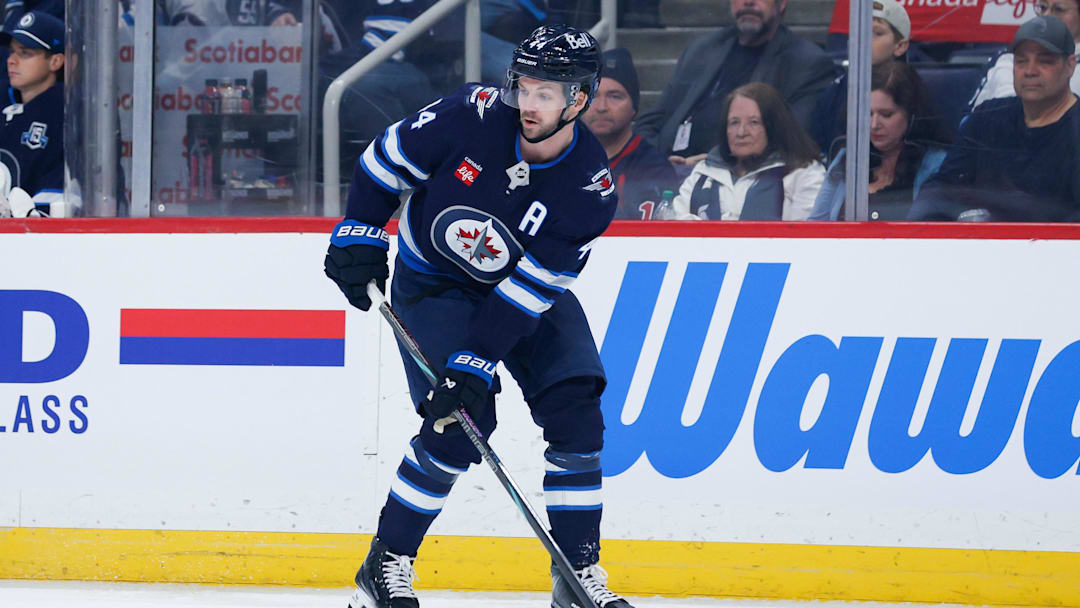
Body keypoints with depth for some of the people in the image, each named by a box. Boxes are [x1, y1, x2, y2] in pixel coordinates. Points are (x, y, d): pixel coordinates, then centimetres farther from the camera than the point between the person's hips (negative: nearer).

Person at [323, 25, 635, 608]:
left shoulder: (590, 187, -23)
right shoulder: (475, 115, -26)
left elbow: (528, 290, -27)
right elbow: (388, 156, -9)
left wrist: (476, 362, -32)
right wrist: (358, 234, -11)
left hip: (531, 284, 2)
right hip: (431, 285, -2)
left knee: (574, 411, -12)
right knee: (460, 423, -18)